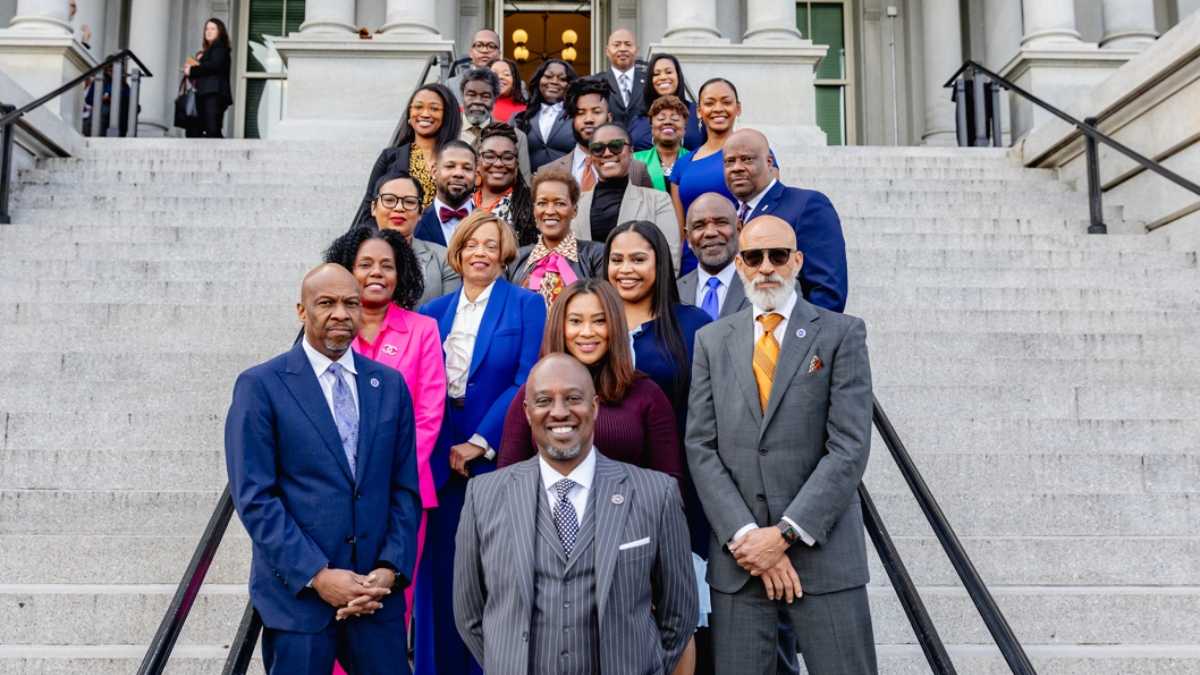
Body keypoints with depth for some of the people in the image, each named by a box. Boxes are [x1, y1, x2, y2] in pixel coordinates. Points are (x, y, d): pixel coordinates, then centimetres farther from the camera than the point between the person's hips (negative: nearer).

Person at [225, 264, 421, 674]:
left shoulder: (390, 384, 7)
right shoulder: (260, 386, -4)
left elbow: (405, 489, 7)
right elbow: (254, 498, -9)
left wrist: (391, 570, -4)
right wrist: (317, 575, -14)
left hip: (378, 592, 3)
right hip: (297, 593, -3)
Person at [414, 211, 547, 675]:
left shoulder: (526, 306, -1)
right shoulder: (434, 313, 11)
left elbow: (527, 382, -9)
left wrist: (479, 443, -12)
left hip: (497, 459, -3)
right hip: (441, 462, 3)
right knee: (441, 577, 7)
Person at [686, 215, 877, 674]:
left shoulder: (841, 334, 1)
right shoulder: (712, 342, 9)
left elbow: (850, 447, -6)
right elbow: (701, 448, 3)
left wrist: (786, 533, -12)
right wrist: (745, 535, -8)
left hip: (824, 550, -2)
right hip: (737, 553, 2)